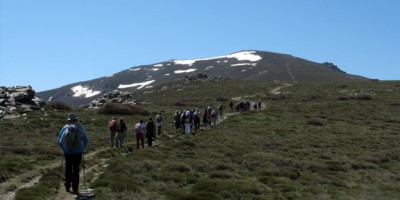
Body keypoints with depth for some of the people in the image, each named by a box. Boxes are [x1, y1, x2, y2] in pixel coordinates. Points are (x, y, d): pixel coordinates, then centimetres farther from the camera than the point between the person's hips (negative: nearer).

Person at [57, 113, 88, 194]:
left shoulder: (65, 128, -1)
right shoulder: (80, 128, -3)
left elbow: (59, 141, -1)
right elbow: (85, 141, -3)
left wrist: (64, 148, 11)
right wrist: (82, 148, 11)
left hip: (67, 153, 1)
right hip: (78, 152, -1)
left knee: (68, 169, 18)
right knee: (76, 170, 6)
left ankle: (67, 186, 22)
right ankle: (75, 189, 7)